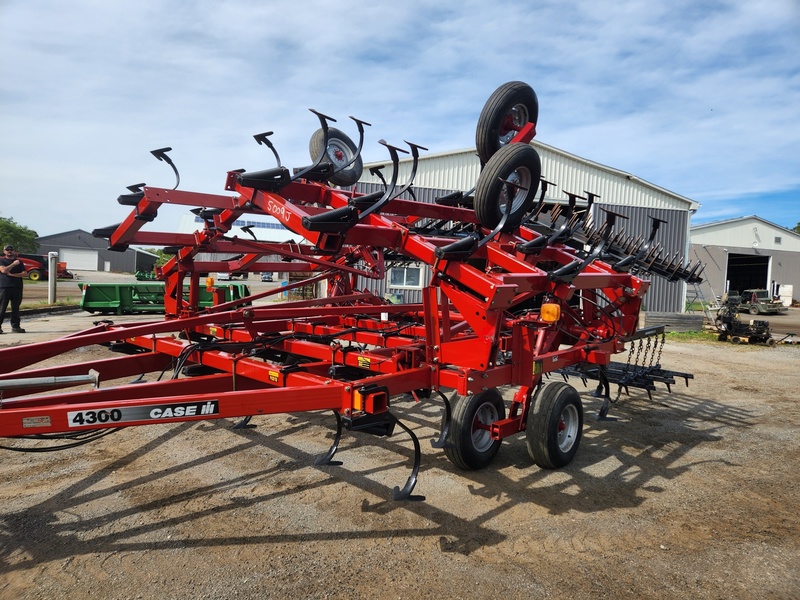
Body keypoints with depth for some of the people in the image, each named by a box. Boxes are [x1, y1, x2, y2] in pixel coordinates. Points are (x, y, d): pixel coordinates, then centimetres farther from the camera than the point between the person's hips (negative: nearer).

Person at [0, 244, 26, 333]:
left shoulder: (19, 262, 16)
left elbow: (24, 273, 5)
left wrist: (12, 274, -7)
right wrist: (14, 264, -10)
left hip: (17, 287, 3)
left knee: (16, 308, 5)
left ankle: (15, 326, 9)